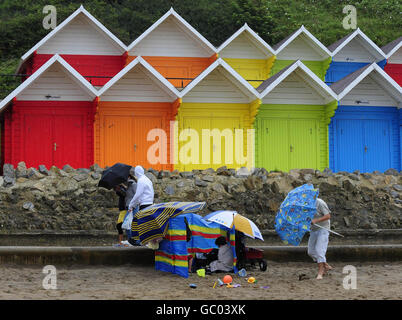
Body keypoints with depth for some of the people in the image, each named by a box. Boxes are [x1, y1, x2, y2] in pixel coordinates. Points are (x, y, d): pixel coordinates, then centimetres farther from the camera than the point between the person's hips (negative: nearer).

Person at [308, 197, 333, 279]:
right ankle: (326, 266, 20)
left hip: (323, 229, -8)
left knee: (319, 250, -16)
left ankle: (320, 272, -14)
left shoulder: (320, 203, -16)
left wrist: (316, 220, -28)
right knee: (311, 251, 6)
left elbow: (328, 216, -19)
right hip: (314, 230, 8)